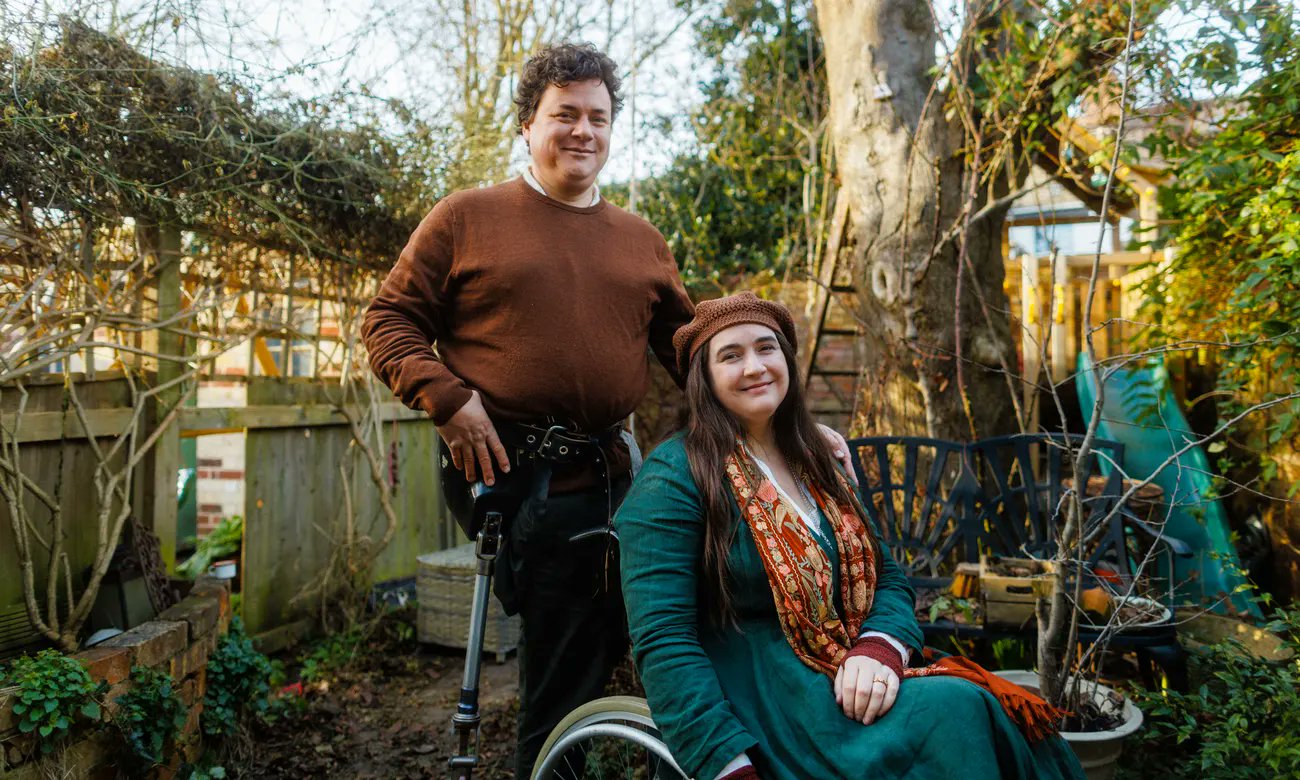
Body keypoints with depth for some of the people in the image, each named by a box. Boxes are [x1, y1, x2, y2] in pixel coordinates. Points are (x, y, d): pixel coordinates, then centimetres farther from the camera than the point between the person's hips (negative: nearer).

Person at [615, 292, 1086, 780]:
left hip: (849, 679, 7)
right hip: (756, 695, -6)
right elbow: (663, 641, -15)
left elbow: (888, 579, 11)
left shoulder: (817, 464, 14)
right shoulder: (674, 478, -9)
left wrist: (879, 650, -11)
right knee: (951, 711, -25)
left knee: (983, 707, -19)